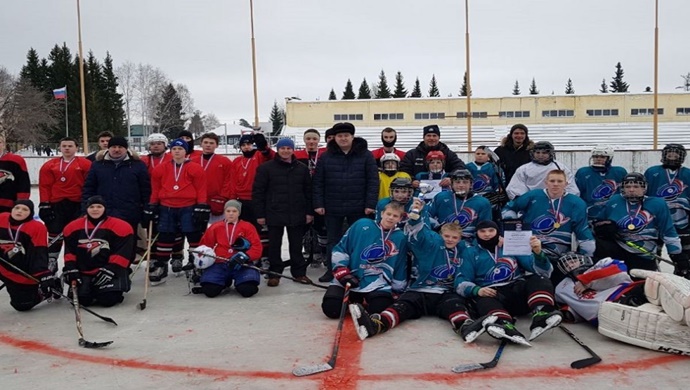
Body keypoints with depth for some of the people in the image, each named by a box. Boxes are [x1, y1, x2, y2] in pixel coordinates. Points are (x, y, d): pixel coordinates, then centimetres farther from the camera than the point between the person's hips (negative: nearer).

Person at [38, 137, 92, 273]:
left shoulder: (85, 164, -1)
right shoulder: (50, 165, 7)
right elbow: (45, 186, 4)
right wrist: (44, 204, -2)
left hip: (78, 204, -2)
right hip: (57, 204, 2)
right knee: (55, 234, 6)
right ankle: (51, 262, 16)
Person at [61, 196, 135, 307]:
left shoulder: (121, 227, -7)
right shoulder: (73, 227, 6)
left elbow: (122, 253, -10)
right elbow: (69, 251, 9)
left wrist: (111, 270, -17)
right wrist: (70, 268, -2)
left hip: (111, 271, -3)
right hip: (84, 272, 3)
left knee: (108, 300, -20)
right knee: (83, 300, -13)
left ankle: (115, 289, 16)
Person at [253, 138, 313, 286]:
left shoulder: (302, 168, 6)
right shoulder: (266, 168, -2)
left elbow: (308, 191, 9)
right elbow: (258, 192, -3)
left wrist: (309, 212, 3)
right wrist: (260, 214, -6)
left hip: (297, 214, 2)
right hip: (274, 214, -2)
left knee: (296, 245, 10)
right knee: (274, 245, 6)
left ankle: (299, 272, 19)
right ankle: (274, 273, 16)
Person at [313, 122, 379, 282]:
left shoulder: (365, 155, -2)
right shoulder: (326, 156, 2)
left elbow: (373, 181, -5)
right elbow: (318, 182, 3)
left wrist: (370, 204, -12)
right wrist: (318, 204, -4)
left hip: (358, 207, -1)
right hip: (332, 208, 1)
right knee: (333, 240, 11)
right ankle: (331, 270, 21)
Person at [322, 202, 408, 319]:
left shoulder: (400, 238, 5)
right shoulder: (362, 225, 1)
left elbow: (400, 270, 14)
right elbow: (340, 249, 4)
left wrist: (398, 292, 14)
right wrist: (343, 273, -6)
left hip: (377, 282, 0)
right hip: (351, 278, 0)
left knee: (381, 308, -30)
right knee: (331, 308, -19)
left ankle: (366, 302, 9)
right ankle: (353, 299, 16)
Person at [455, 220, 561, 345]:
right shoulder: (471, 253, 16)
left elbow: (542, 272, 6)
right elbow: (461, 282, 5)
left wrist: (538, 253, -15)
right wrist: (477, 290, -16)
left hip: (518, 290, 2)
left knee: (539, 280, -23)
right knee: (485, 302, -34)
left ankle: (541, 315, -50)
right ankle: (505, 327, -64)